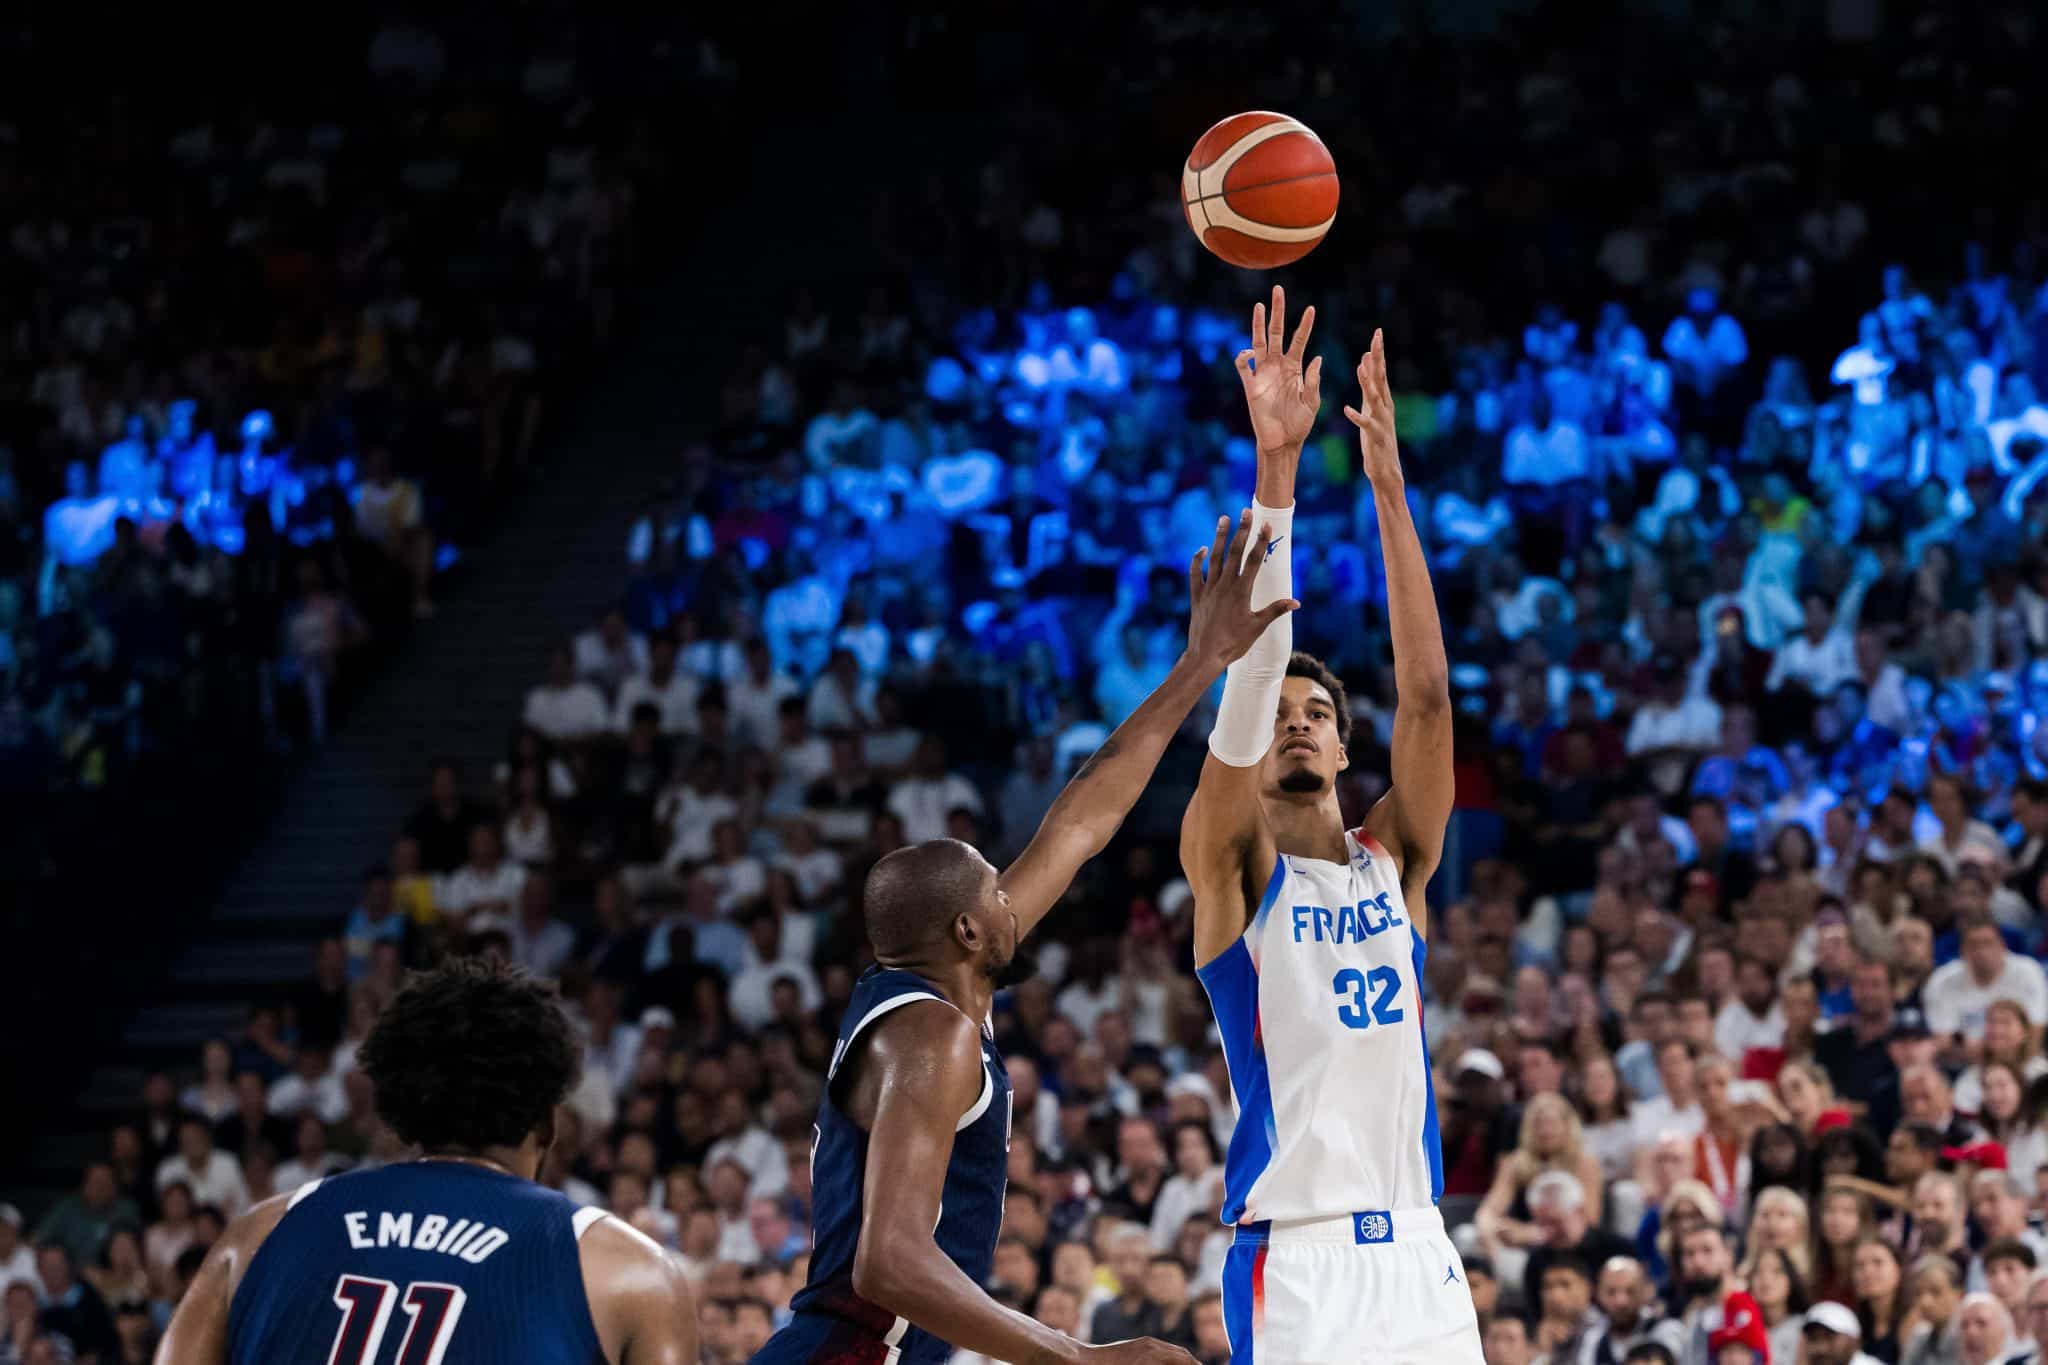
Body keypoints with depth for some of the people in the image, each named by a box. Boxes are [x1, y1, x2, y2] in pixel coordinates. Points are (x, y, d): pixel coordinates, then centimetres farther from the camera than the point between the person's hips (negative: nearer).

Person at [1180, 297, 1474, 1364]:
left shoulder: (1395, 859, 13)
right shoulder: (1230, 867, 3)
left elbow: (1424, 694, 1)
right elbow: (1248, 675, -10)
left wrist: (1390, 489, -7)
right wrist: (1275, 475, -20)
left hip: (1416, 1252, 5)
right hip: (1293, 1261, -4)